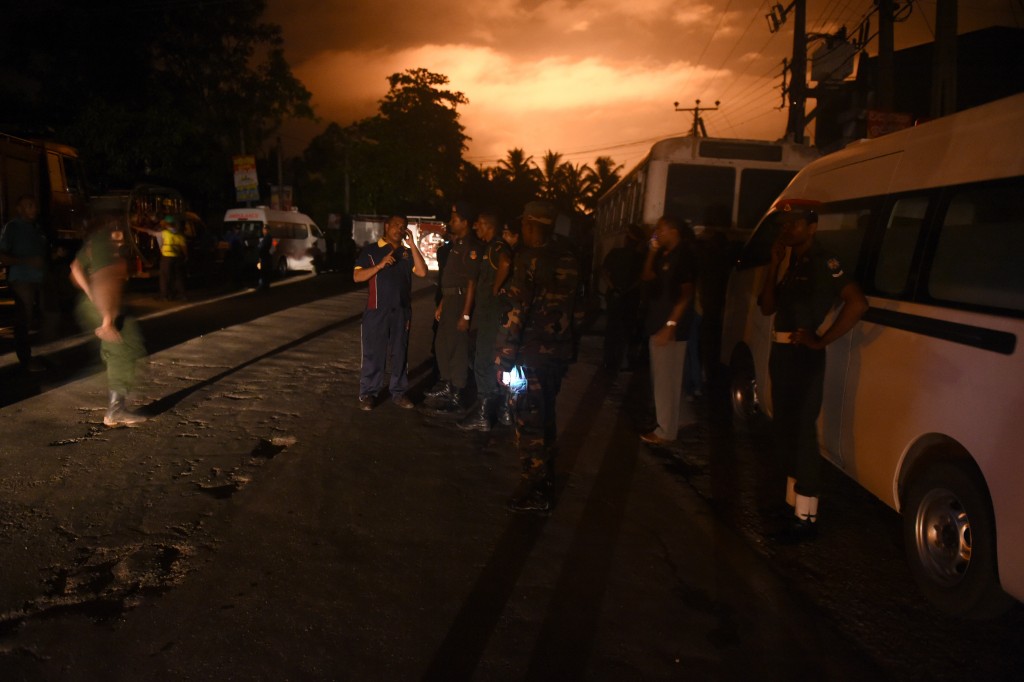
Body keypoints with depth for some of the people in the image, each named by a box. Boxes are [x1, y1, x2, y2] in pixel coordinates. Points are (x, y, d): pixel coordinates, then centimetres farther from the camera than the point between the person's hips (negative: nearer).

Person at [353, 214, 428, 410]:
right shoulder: (370, 250, 2)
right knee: (373, 353, 0)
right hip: (377, 310, -3)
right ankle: (367, 394, 8)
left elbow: (422, 272, -5)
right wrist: (380, 265, -17)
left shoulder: (407, 253, 12)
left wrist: (412, 245, -7)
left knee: (400, 353, 9)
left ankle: (398, 392, 17)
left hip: (402, 311, 4)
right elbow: (357, 276, -6)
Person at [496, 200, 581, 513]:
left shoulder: (530, 257, -16)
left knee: (529, 418, 2)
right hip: (561, 349, 7)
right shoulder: (569, 256, 4)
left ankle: (534, 491, 7)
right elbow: (575, 301, 10)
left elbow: (516, 311, -20)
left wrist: (504, 358, -16)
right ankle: (546, 474, 36)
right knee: (546, 412, 22)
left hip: (533, 352, -7)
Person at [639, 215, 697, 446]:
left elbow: (686, 295, -17)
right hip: (657, 324, 9)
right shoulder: (664, 255, 14)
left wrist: (670, 325, -22)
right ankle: (663, 424, 24)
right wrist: (652, 251, 4)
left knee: (667, 380, -6)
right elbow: (647, 276, 13)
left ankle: (666, 432, 0)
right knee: (660, 379, 14)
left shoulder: (683, 256, -13)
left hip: (670, 327, -9)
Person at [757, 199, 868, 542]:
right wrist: (775, 262, -3)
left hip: (804, 357, -9)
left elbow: (857, 303, -26)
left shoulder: (823, 262, -13)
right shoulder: (793, 262, 13)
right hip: (782, 353, 9)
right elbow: (767, 306, 7)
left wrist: (821, 340, -21)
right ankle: (793, 499, 32)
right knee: (784, 429, 17)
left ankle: (806, 516, 2)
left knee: (802, 432, -6)